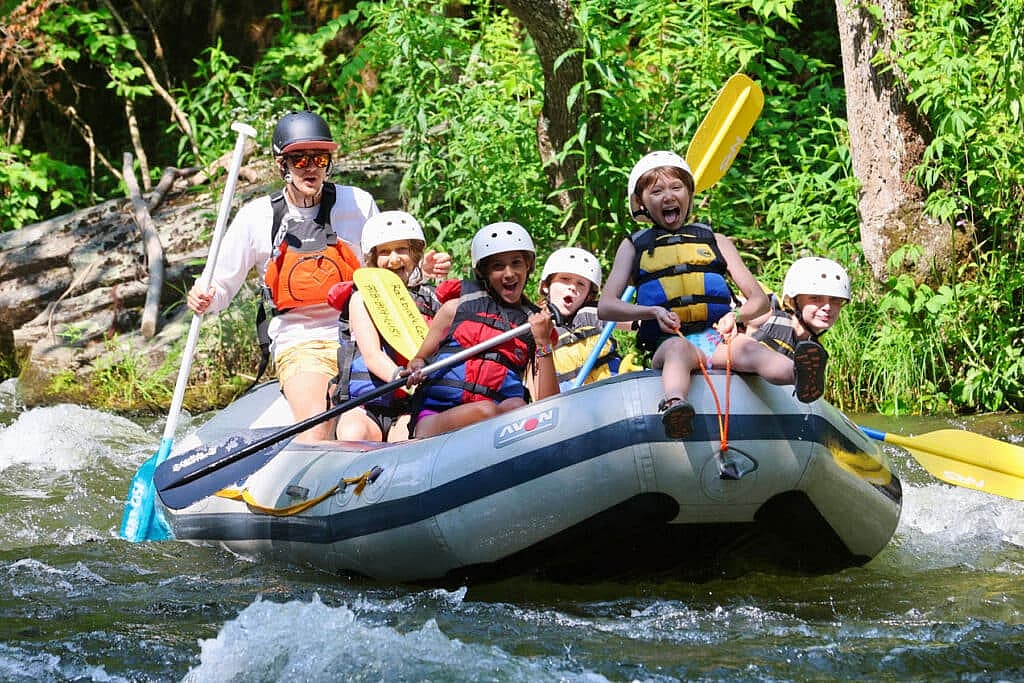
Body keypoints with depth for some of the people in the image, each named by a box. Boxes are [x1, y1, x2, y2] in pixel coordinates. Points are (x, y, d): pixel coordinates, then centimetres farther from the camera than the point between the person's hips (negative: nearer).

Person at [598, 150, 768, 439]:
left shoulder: (716, 242, 24)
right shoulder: (634, 247, 23)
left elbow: (759, 300, 18)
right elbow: (606, 307, 12)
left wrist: (738, 315, -8)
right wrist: (653, 312, -8)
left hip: (718, 339, 1)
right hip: (666, 344, -1)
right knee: (679, 348, -41)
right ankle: (674, 404, -72)